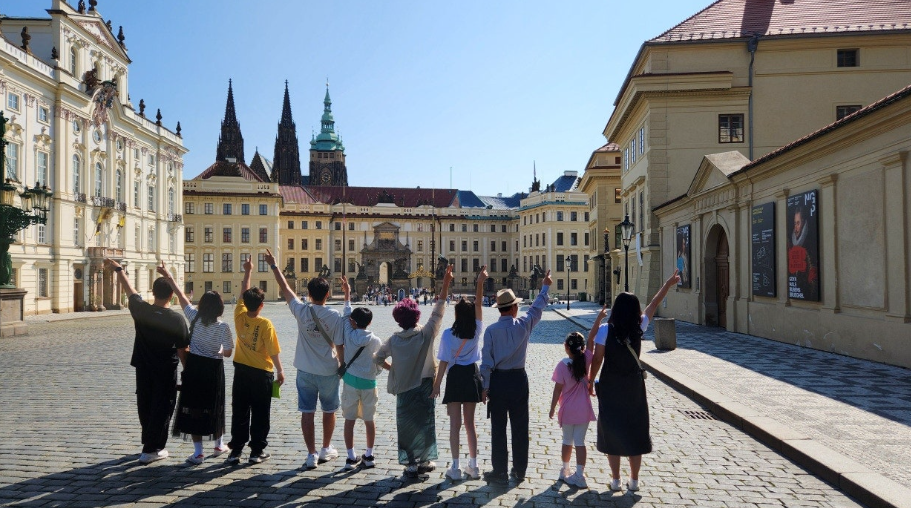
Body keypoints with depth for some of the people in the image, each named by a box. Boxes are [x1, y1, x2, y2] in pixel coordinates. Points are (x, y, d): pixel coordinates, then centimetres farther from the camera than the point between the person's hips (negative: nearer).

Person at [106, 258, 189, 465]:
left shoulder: (141, 310, -9)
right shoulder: (177, 319, -17)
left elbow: (129, 289, 8)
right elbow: (182, 350, -12)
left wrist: (118, 268, 23)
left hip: (143, 368, 4)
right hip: (166, 371, -4)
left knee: (145, 406, 18)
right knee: (162, 408, 6)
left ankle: (151, 443, 32)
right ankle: (151, 450, 8)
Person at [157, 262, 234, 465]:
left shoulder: (194, 318, -9)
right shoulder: (223, 327, -14)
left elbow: (181, 296, 0)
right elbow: (228, 352, -9)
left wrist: (168, 277, 10)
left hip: (194, 366, 1)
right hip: (213, 368, -1)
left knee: (193, 406, 7)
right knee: (214, 406, 15)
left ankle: (198, 452, 8)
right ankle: (219, 445, 31)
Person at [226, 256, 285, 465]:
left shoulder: (239, 316, -6)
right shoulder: (265, 324, -17)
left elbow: (242, 293, 9)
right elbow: (273, 352, -13)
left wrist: (247, 272, 15)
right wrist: (280, 371, -1)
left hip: (241, 371, 4)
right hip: (262, 372, -4)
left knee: (239, 413, 11)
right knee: (260, 414, 7)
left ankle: (235, 450, 14)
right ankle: (257, 451, 12)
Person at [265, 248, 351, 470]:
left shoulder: (301, 311, -9)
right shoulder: (335, 316, -13)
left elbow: (285, 289, 4)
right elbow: (340, 347, -11)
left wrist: (274, 265, 15)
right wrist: (344, 366, 7)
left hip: (305, 371, 1)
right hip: (329, 372, -1)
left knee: (307, 413, 6)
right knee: (329, 411, 18)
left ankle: (311, 455, 7)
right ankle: (326, 450, 30)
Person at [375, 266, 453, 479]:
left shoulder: (394, 339, -6)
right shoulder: (425, 334, -12)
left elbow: (378, 358, 1)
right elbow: (438, 312, -11)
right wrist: (445, 285, -11)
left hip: (403, 388, 1)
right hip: (424, 385, -1)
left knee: (406, 425, 9)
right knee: (425, 422, 13)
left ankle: (411, 464, 12)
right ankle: (425, 460, 21)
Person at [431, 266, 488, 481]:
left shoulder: (448, 334, -13)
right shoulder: (476, 330, -6)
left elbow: (444, 362, -11)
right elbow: (478, 304, -4)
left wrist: (437, 384, -3)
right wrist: (480, 283, -14)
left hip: (455, 377, -3)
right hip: (472, 376, 3)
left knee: (455, 424, 4)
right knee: (470, 423, 14)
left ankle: (455, 468, 7)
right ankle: (473, 466, 17)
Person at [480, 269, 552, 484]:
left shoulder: (491, 330, -8)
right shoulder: (523, 325, -4)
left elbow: (486, 361, -8)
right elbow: (537, 308, 14)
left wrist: (485, 386, -1)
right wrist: (545, 287, 28)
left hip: (497, 380, -2)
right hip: (518, 379, 2)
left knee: (498, 428, 4)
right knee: (520, 427, 10)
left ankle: (499, 472, 9)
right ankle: (519, 471, 18)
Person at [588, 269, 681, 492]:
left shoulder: (606, 330, -14)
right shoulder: (638, 327, -6)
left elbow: (597, 360, -12)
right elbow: (654, 304, 7)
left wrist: (591, 381, 2)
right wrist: (668, 284, 20)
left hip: (610, 387, -2)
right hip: (634, 386, 2)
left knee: (612, 430, 8)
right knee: (635, 430, 13)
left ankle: (615, 480, 15)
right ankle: (634, 480, 20)